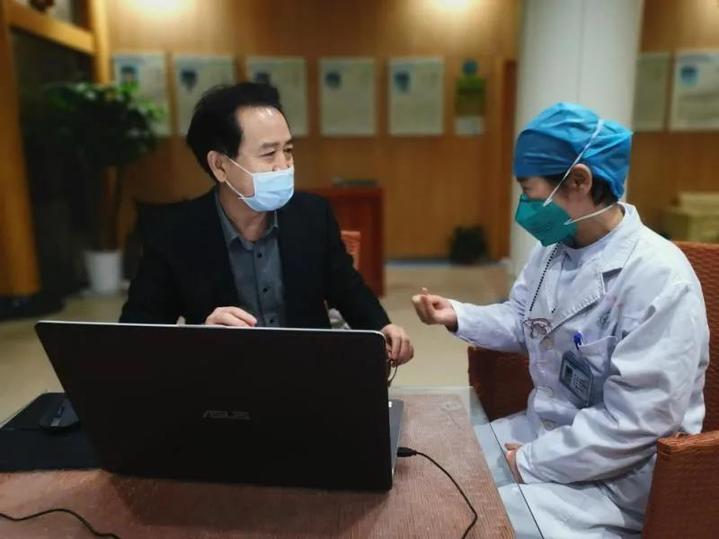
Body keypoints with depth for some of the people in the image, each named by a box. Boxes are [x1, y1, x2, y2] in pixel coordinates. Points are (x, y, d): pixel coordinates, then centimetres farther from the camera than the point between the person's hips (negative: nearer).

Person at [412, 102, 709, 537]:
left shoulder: (659, 280, -25)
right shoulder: (554, 248, 1)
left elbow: (632, 425, -26)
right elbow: (522, 322, 14)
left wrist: (527, 463, -21)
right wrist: (457, 315, -2)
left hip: (616, 476, -7)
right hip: (543, 430, 7)